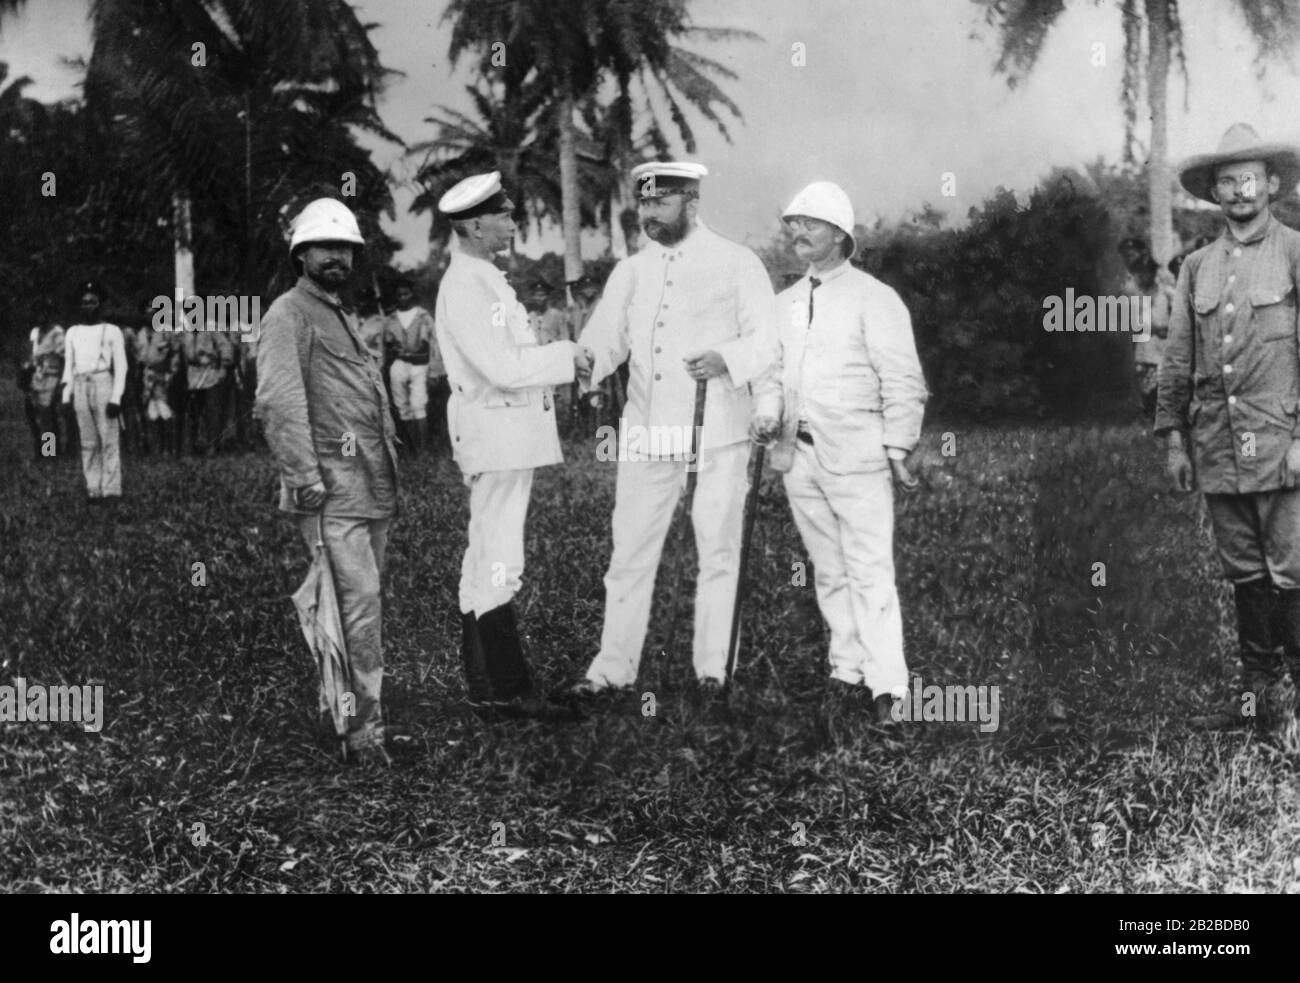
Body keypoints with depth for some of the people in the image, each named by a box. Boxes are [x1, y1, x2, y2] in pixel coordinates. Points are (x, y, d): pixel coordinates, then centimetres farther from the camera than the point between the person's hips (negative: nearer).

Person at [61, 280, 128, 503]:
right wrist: (66, 397, 8)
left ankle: (111, 489, -6)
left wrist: (116, 398, -8)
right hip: (80, 387, 4)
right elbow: (68, 366, 17)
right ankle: (93, 490, 3)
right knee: (88, 443, 2)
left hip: (103, 384, -4)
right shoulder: (72, 333, 17)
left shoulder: (112, 331, 5)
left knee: (109, 440, -7)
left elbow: (121, 366, 1)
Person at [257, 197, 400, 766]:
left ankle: (352, 711, 16)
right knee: (360, 605, -14)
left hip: (374, 488, 9)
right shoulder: (288, 315, -4)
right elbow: (278, 403, -14)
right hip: (332, 487, -9)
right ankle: (363, 728, -10)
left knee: (363, 604, 9)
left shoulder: (345, 317, 25)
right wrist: (305, 481, -21)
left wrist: (391, 477, 22)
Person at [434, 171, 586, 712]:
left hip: (512, 434, 11)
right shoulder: (463, 289, -17)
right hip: (496, 434, -11)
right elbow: (502, 369, -23)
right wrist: (567, 355, -14)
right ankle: (501, 688, -6)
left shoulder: (486, 279, 16)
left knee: (485, 556, 14)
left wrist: (563, 359, 10)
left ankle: (484, 680, 22)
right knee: (498, 562, -9)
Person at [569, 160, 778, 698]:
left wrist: (726, 359, -21)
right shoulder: (630, 271, 12)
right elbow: (604, 340, 7)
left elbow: (766, 339, -2)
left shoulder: (736, 263, 1)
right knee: (630, 550, 3)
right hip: (646, 431, 3)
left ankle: (711, 669, 11)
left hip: (716, 431, -3)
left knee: (717, 550, 3)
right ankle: (615, 665, 10)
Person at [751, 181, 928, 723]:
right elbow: (771, 370, 19)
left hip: (856, 454, -6)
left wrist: (898, 449, -10)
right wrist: (767, 414, -2)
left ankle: (886, 685, -11)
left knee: (870, 570, -10)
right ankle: (846, 669, 20)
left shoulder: (873, 298, -3)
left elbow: (903, 381, -5)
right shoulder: (785, 303, 15)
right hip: (799, 454, 6)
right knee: (829, 571, 11)